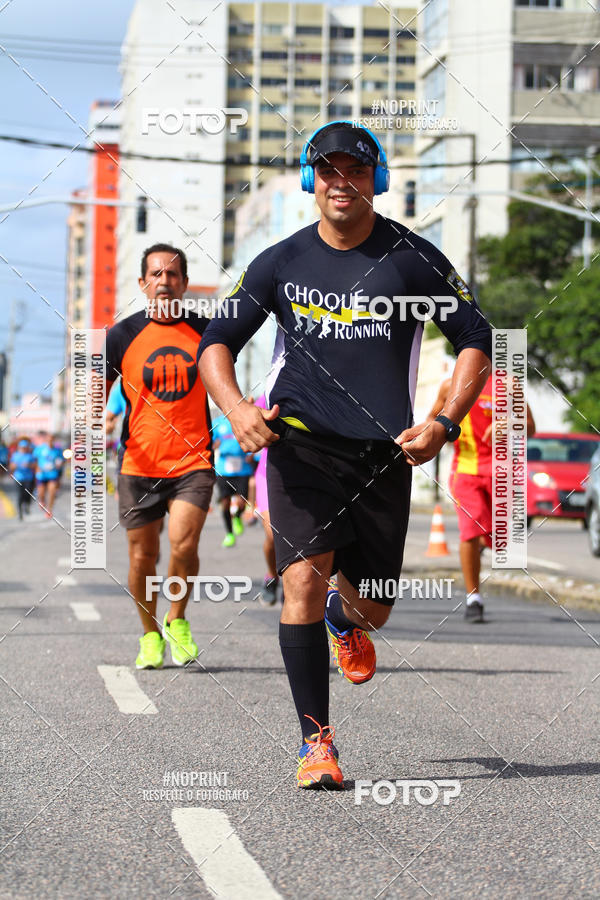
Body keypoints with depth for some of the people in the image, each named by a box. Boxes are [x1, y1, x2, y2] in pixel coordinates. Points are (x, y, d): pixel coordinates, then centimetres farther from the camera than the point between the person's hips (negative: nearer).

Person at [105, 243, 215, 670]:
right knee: (143, 556, 5)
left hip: (194, 462, -1)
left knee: (184, 545, -17)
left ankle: (177, 621, 8)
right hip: (139, 464, 1)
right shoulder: (122, 335, 1)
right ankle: (150, 634, 27)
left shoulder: (205, 333, 4)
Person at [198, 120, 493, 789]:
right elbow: (216, 342, 8)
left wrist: (444, 424, -8)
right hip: (299, 440, 0)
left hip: (384, 452, 0)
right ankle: (315, 740, -12)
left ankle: (345, 618, 46)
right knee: (303, 578, -20)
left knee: (371, 610, 6)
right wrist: (236, 410, -12)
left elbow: (475, 339, 6)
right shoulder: (281, 263, 5)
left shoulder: (412, 258, 1)